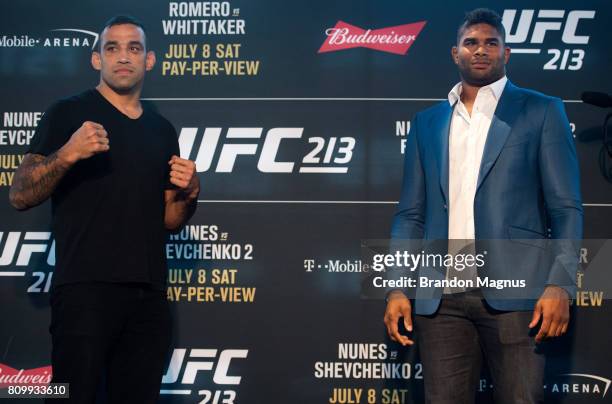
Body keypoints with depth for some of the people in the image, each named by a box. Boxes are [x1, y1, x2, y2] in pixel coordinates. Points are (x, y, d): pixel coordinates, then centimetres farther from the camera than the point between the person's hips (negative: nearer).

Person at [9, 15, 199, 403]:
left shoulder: (162, 130, 17)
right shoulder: (69, 113, 3)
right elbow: (20, 196, -4)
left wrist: (189, 194, 1)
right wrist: (68, 154, -20)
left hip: (149, 295, 5)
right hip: (86, 289, -5)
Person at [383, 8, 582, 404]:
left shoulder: (541, 111, 7)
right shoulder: (427, 122, 17)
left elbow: (566, 208, 1)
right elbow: (411, 214, 16)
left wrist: (560, 284, -11)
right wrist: (397, 288, 4)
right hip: (440, 297, 3)